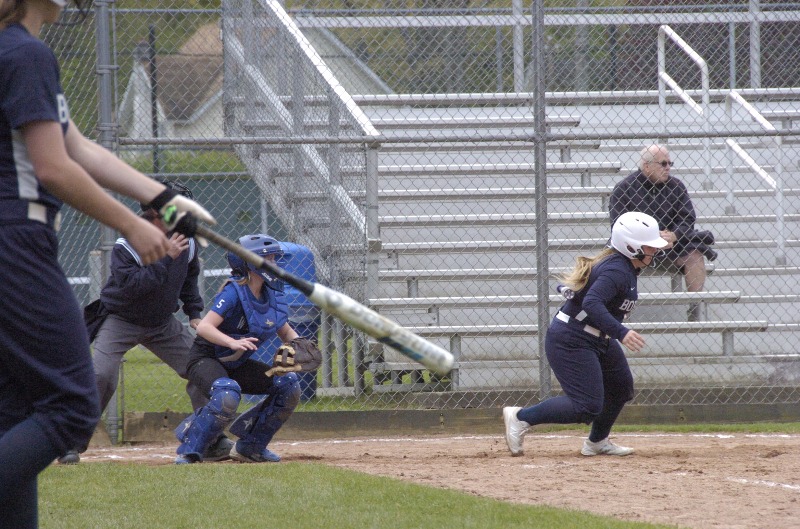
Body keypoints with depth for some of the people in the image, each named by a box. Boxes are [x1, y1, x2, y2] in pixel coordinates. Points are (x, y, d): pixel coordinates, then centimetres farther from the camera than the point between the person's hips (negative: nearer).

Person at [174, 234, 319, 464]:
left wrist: (297, 342, -10)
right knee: (228, 396, -37)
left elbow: (285, 331, 13)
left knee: (289, 385, -1)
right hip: (205, 359, -8)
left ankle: (250, 447, 11)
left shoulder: (273, 295, 0)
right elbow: (204, 327, -32)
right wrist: (232, 342, -49)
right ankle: (189, 451, -21)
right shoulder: (234, 292, -23)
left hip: (237, 365, 8)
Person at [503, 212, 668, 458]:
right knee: (588, 407, -13)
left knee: (621, 388, 20)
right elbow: (592, 303, -37)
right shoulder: (617, 270, -23)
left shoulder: (623, 266, 8)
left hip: (598, 341, 11)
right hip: (570, 342, -11)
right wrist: (621, 332, -43)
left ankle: (597, 442, 36)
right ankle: (520, 417, -3)